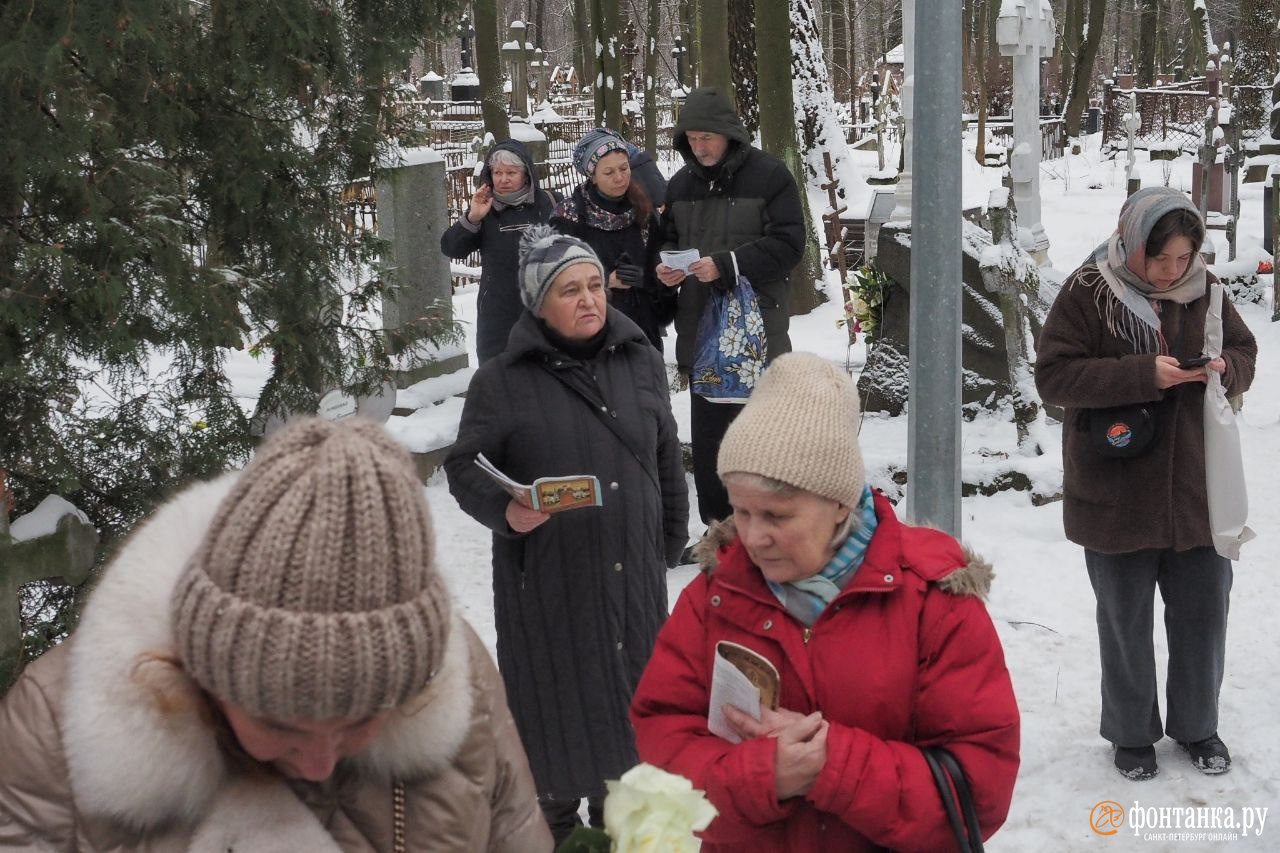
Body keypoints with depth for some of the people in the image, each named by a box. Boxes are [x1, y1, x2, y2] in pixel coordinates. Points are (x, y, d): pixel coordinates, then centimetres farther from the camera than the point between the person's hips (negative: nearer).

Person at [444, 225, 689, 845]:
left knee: (632, 702, 14)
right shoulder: (501, 382, -7)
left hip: (632, 576, 4)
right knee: (559, 706, 4)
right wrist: (504, 510, -23)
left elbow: (666, 462, 14)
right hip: (546, 580, -4)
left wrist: (669, 545, 18)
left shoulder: (640, 363, 6)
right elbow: (465, 466, -4)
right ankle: (555, 826, 24)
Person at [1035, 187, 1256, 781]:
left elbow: (1244, 353, 11)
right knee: (1125, 620, 12)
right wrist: (1143, 374, -25)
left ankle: (1197, 725, 34)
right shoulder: (1087, 292, -12)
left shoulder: (1204, 288, 0)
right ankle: (1131, 732, 30)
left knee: (1204, 613, 13)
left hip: (1197, 490, 3)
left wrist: (1226, 368, -14)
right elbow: (1054, 374, -16)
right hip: (1117, 495, -3)